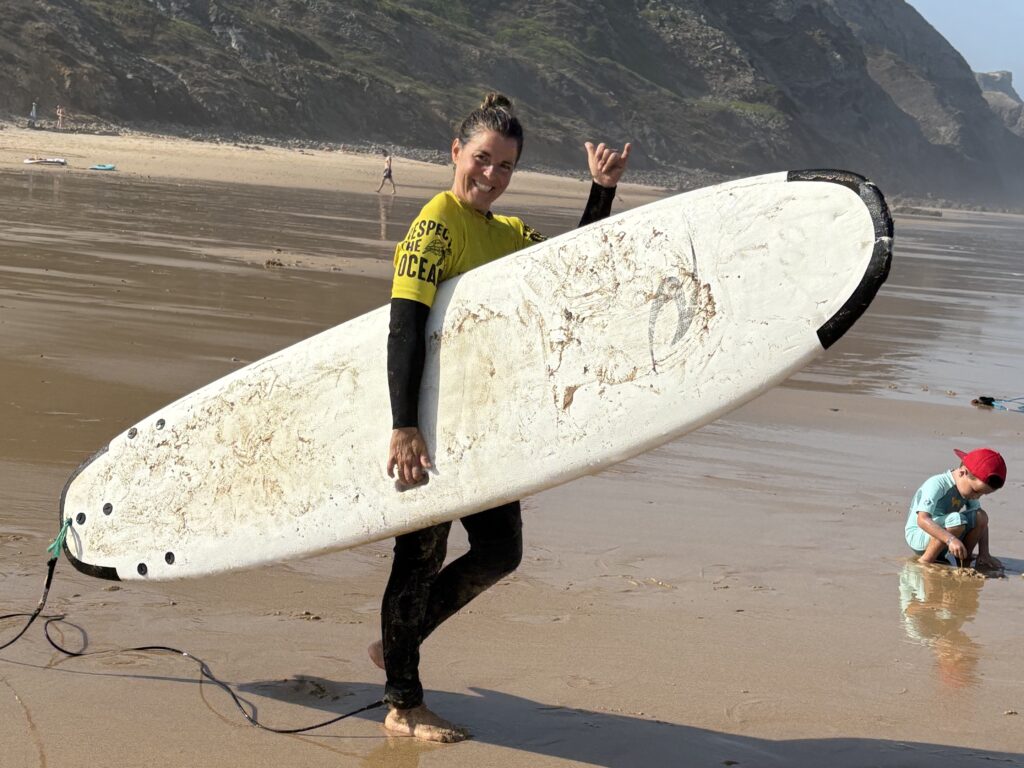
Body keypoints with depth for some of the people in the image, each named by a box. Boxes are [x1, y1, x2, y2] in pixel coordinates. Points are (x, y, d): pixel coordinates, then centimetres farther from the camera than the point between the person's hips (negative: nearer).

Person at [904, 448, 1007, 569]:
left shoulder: (969, 488, 0)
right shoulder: (936, 484, -25)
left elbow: (982, 522, 4)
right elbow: (922, 520, -36)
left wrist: (984, 554, -9)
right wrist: (950, 539, -46)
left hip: (942, 540, 8)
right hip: (917, 536, -7)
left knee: (981, 516, -10)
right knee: (956, 520, -33)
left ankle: (964, 562, -2)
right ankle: (925, 561, -20)